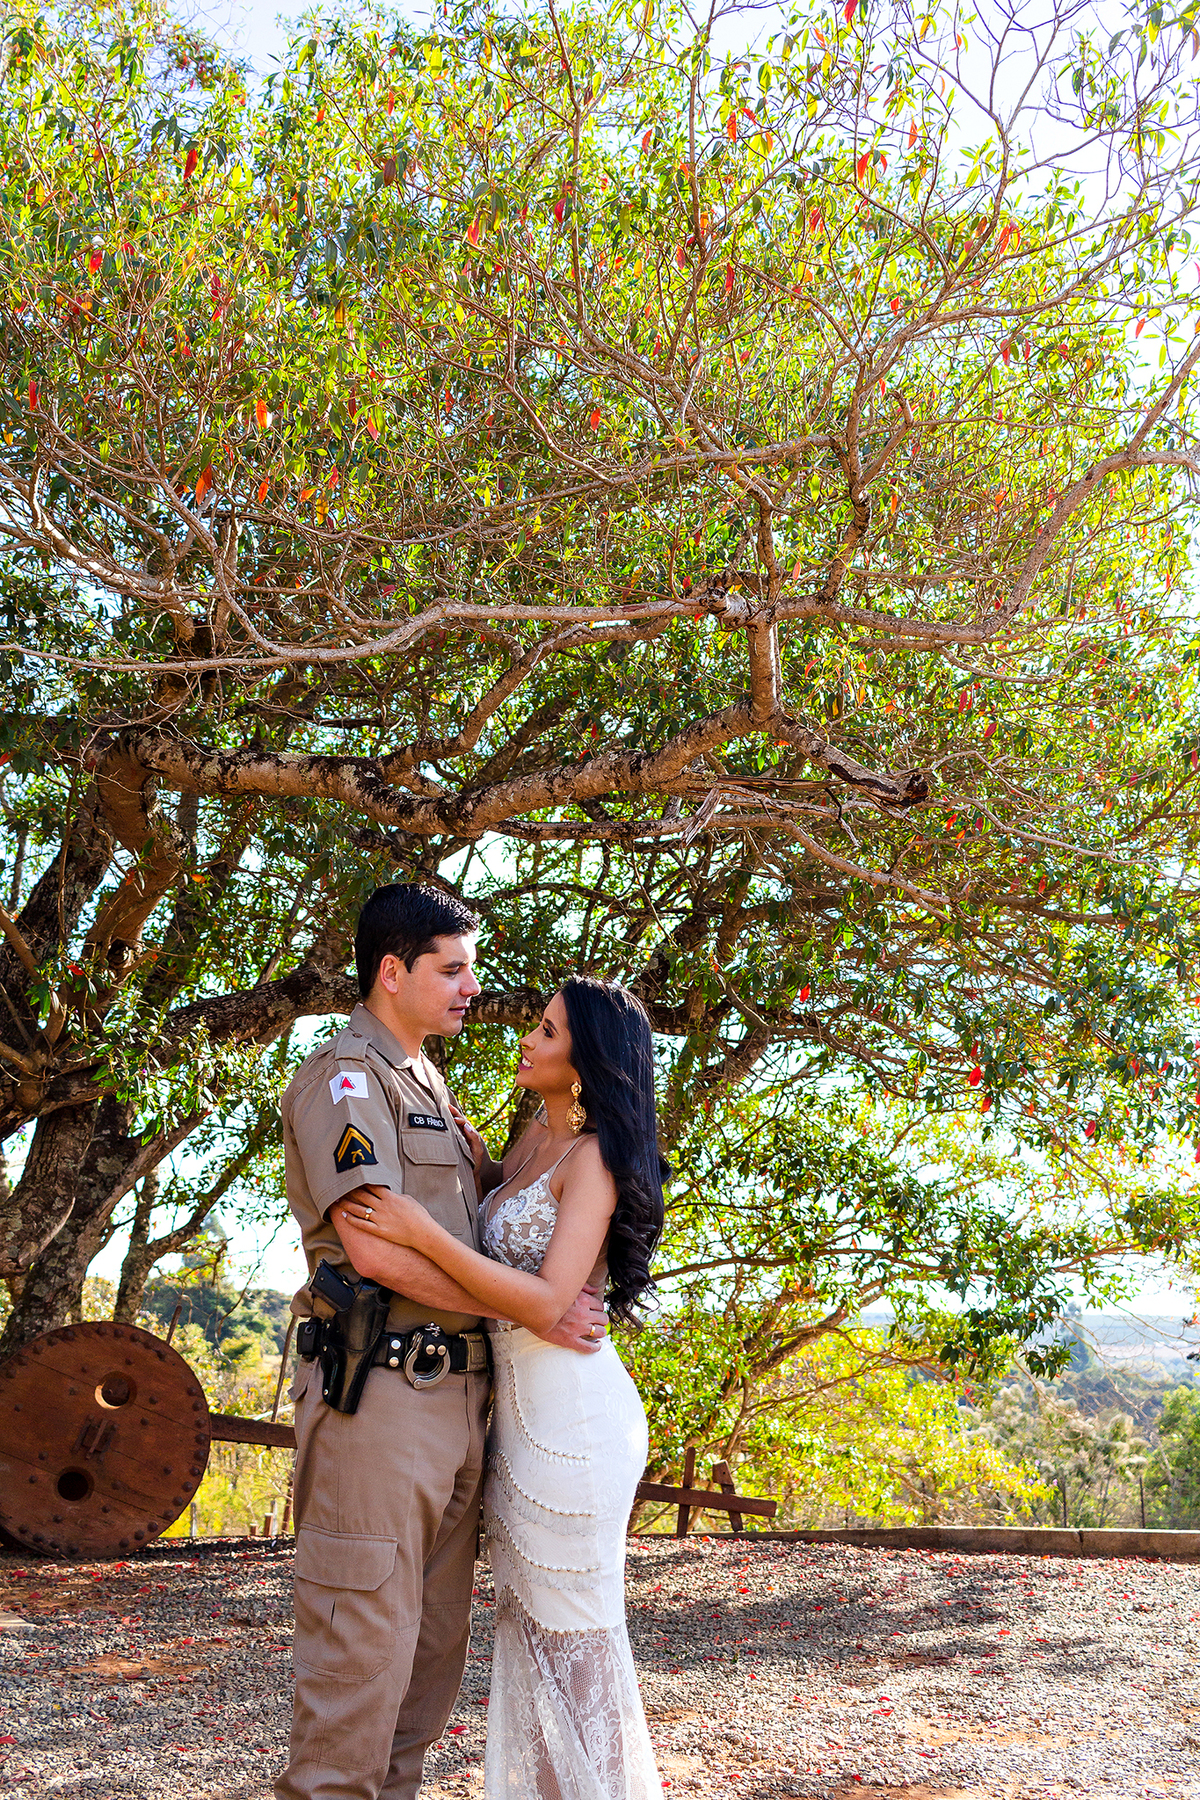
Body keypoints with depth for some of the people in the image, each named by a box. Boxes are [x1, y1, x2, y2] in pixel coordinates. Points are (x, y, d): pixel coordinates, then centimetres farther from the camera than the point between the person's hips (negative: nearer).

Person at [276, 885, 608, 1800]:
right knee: (365, 1632, -5)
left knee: (436, 1632, 14)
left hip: (458, 1394, 9)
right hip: (381, 1390, -9)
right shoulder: (344, 1074, -8)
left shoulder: (433, 1088, 21)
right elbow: (376, 1246, -18)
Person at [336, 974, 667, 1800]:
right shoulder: (533, 1142, 10)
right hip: (520, 1410, 9)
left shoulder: (594, 1158, -15)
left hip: (570, 1413, -9)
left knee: (574, 1626, 3)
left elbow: (545, 1302, -23)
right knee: (528, 1617, 18)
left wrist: (422, 1233, -27)